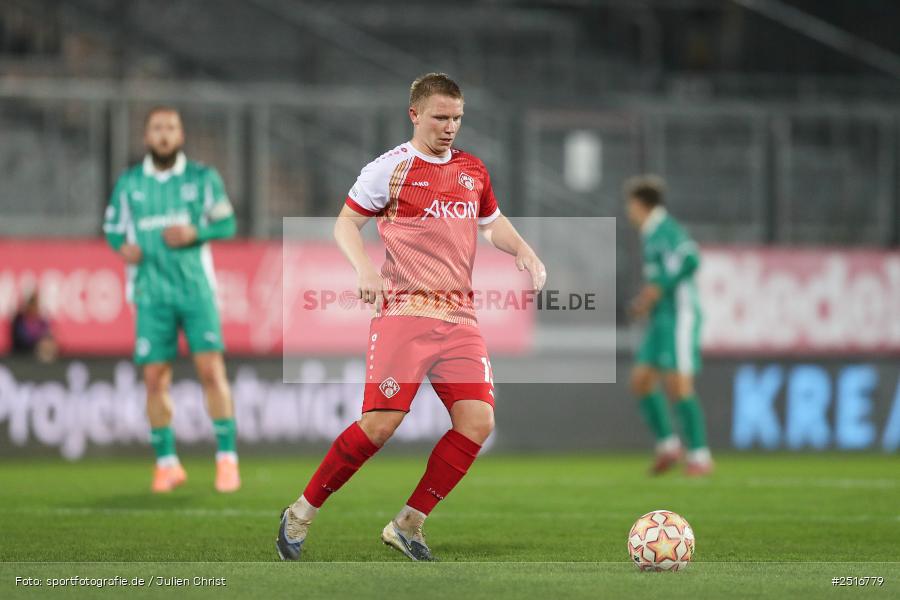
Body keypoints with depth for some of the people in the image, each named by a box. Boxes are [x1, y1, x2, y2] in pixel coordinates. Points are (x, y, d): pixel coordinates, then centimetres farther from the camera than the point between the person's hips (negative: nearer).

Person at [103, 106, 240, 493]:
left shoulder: (202, 178, 4)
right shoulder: (129, 183, 7)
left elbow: (227, 224, 6)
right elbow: (113, 227, 14)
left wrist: (195, 233, -13)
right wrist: (123, 247, -8)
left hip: (196, 287, -1)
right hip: (151, 292, 1)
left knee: (211, 370, -11)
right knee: (155, 378, -1)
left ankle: (227, 458, -6)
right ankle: (166, 463, 10)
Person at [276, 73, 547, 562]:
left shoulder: (472, 170, 15)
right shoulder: (390, 168, -2)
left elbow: (493, 223, 30)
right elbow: (345, 223, 2)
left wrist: (524, 252, 11)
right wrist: (363, 265, -17)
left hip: (459, 318, 6)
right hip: (404, 311, -6)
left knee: (477, 421, -9)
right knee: (381, 424, -14)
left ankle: (408, 525, 2)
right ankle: (300, 515, 2)